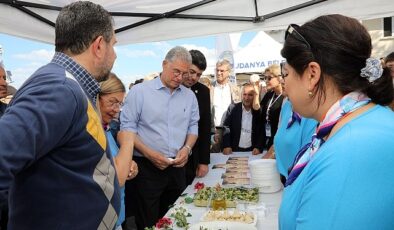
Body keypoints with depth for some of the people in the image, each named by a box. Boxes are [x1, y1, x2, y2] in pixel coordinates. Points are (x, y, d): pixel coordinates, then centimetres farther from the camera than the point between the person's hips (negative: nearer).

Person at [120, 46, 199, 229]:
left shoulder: (189, 96, 7)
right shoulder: (139, 91, -7)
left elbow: (193, 127, 11)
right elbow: (127, 128, -9)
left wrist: (187, 148, -7)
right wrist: (149, 153, -17)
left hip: (178, 167, 5)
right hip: (147, 167, -4)